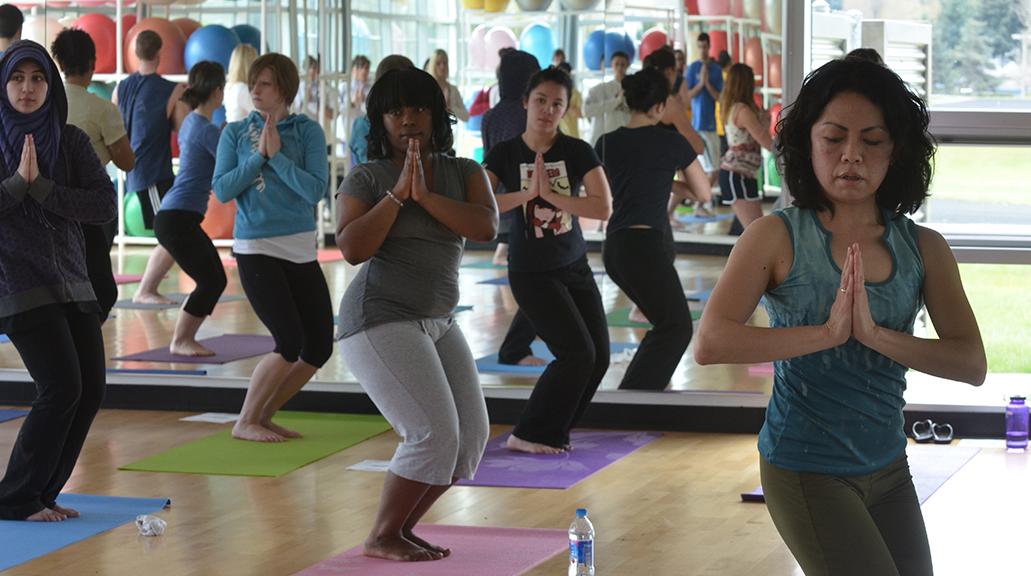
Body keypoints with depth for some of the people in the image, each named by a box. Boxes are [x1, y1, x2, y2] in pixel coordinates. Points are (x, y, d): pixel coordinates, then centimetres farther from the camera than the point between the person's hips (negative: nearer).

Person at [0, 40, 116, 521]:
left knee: (91, 390, 1)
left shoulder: (71, 141, 6)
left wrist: (41, 187, -13)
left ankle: (41, 494, 14)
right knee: (62, 388, -15)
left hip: (70, 282, 5)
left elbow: (105, 205, -5)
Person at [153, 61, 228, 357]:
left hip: (176, 218, 10)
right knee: (210, 281, -7)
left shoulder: (190, 123, 12)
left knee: (215, 280, 10)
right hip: (177, 219, -10)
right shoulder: (208, 130, -16)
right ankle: (180, 341, 0)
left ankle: (185, 338, 14)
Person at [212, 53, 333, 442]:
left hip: (301, 250, 4)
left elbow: (315, 190, -10)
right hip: (255, 249, -3)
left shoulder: (307, 131, 1)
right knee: (290, 342, -14)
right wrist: (258, 156, -12)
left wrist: (277, 155, -14)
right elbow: (222, 190, -6)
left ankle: (264, 415, 21)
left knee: (319, 347, 3)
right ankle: (245, 422, 2)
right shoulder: (235, 133, 2)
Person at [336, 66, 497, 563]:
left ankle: (402, 527, 14)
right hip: (381, 320, -6)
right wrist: (397, 193, -17)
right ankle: (381, 538, -1)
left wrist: (425, 195, -18)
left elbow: (485, 227, -12)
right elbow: (352, 249, -17)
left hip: (437, 322, 6)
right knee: (434, 433, -16)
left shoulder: (463, 173, 6)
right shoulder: (366, 179, -4)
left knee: (471, 433, 0)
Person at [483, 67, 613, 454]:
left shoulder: (578, 152, -6)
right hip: (531, 272, -4)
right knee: (578, 352, -13)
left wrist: (551, 195, -25)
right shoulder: (504, 154, -8)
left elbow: (604, 207, -18)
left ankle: (554, 429, 21)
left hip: (575, 266, 4)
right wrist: (527, 194, -31)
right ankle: (529, 434, 0)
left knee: (599, 355, 2)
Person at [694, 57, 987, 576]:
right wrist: (828, 333, -29)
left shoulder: (924, 249, -1)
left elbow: (972, 363, -10)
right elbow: (710, 344, -22)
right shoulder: (777, 236, -11)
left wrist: (874, 334, -24)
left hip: (889, 471, 5)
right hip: (805, 470, -5)